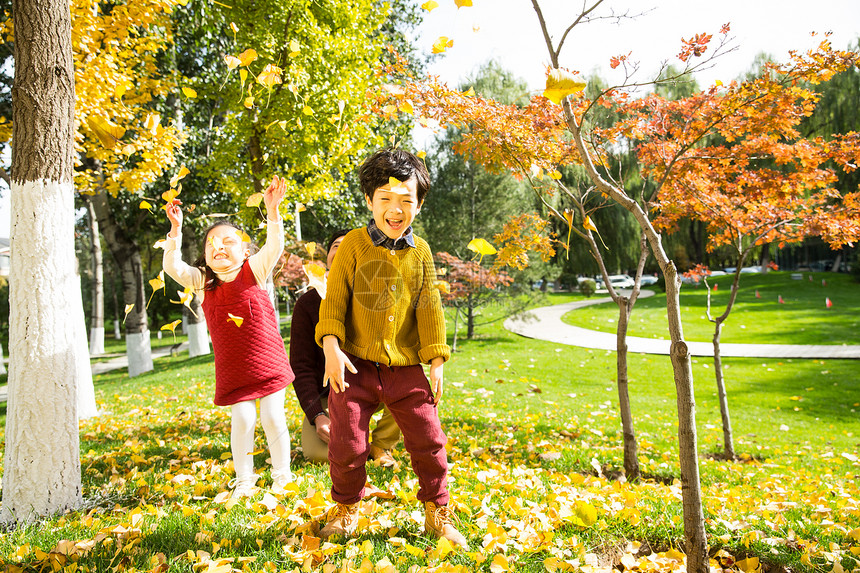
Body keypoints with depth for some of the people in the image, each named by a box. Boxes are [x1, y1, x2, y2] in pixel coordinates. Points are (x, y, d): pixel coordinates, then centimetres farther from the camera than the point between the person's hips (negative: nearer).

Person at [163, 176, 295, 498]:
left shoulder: (254, 270, -3)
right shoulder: (202, 282, 2)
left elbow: (275, 245, -17)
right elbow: (172, 267, -9)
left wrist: (272, 209, -30)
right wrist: (175, 230, -19)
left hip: (268, 361, -1)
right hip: (232, 369, 1)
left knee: (273, 418, 2)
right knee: (242, 420, -1)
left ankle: (282, 475, 21)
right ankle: (244, 480, 18)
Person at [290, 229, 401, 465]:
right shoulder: (307, 304, -6)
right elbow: (301, 367, -6)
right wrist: (317, 415, -18)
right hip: (328, 396, 0)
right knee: (318, 454, -25)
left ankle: (380, 445, -4)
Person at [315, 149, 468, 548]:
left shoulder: (420, 252, 4)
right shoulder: (353, 244, -3)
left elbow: (430, 308, 5)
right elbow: (334, 298, -4)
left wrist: (437, 361, 2)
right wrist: (331, 347, -15)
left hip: (405, 367, 2)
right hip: (356, 364, -1)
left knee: (429, 440, 5)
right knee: (347, 443, 4)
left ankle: (437, 512, 26)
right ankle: (346, 507, 31)